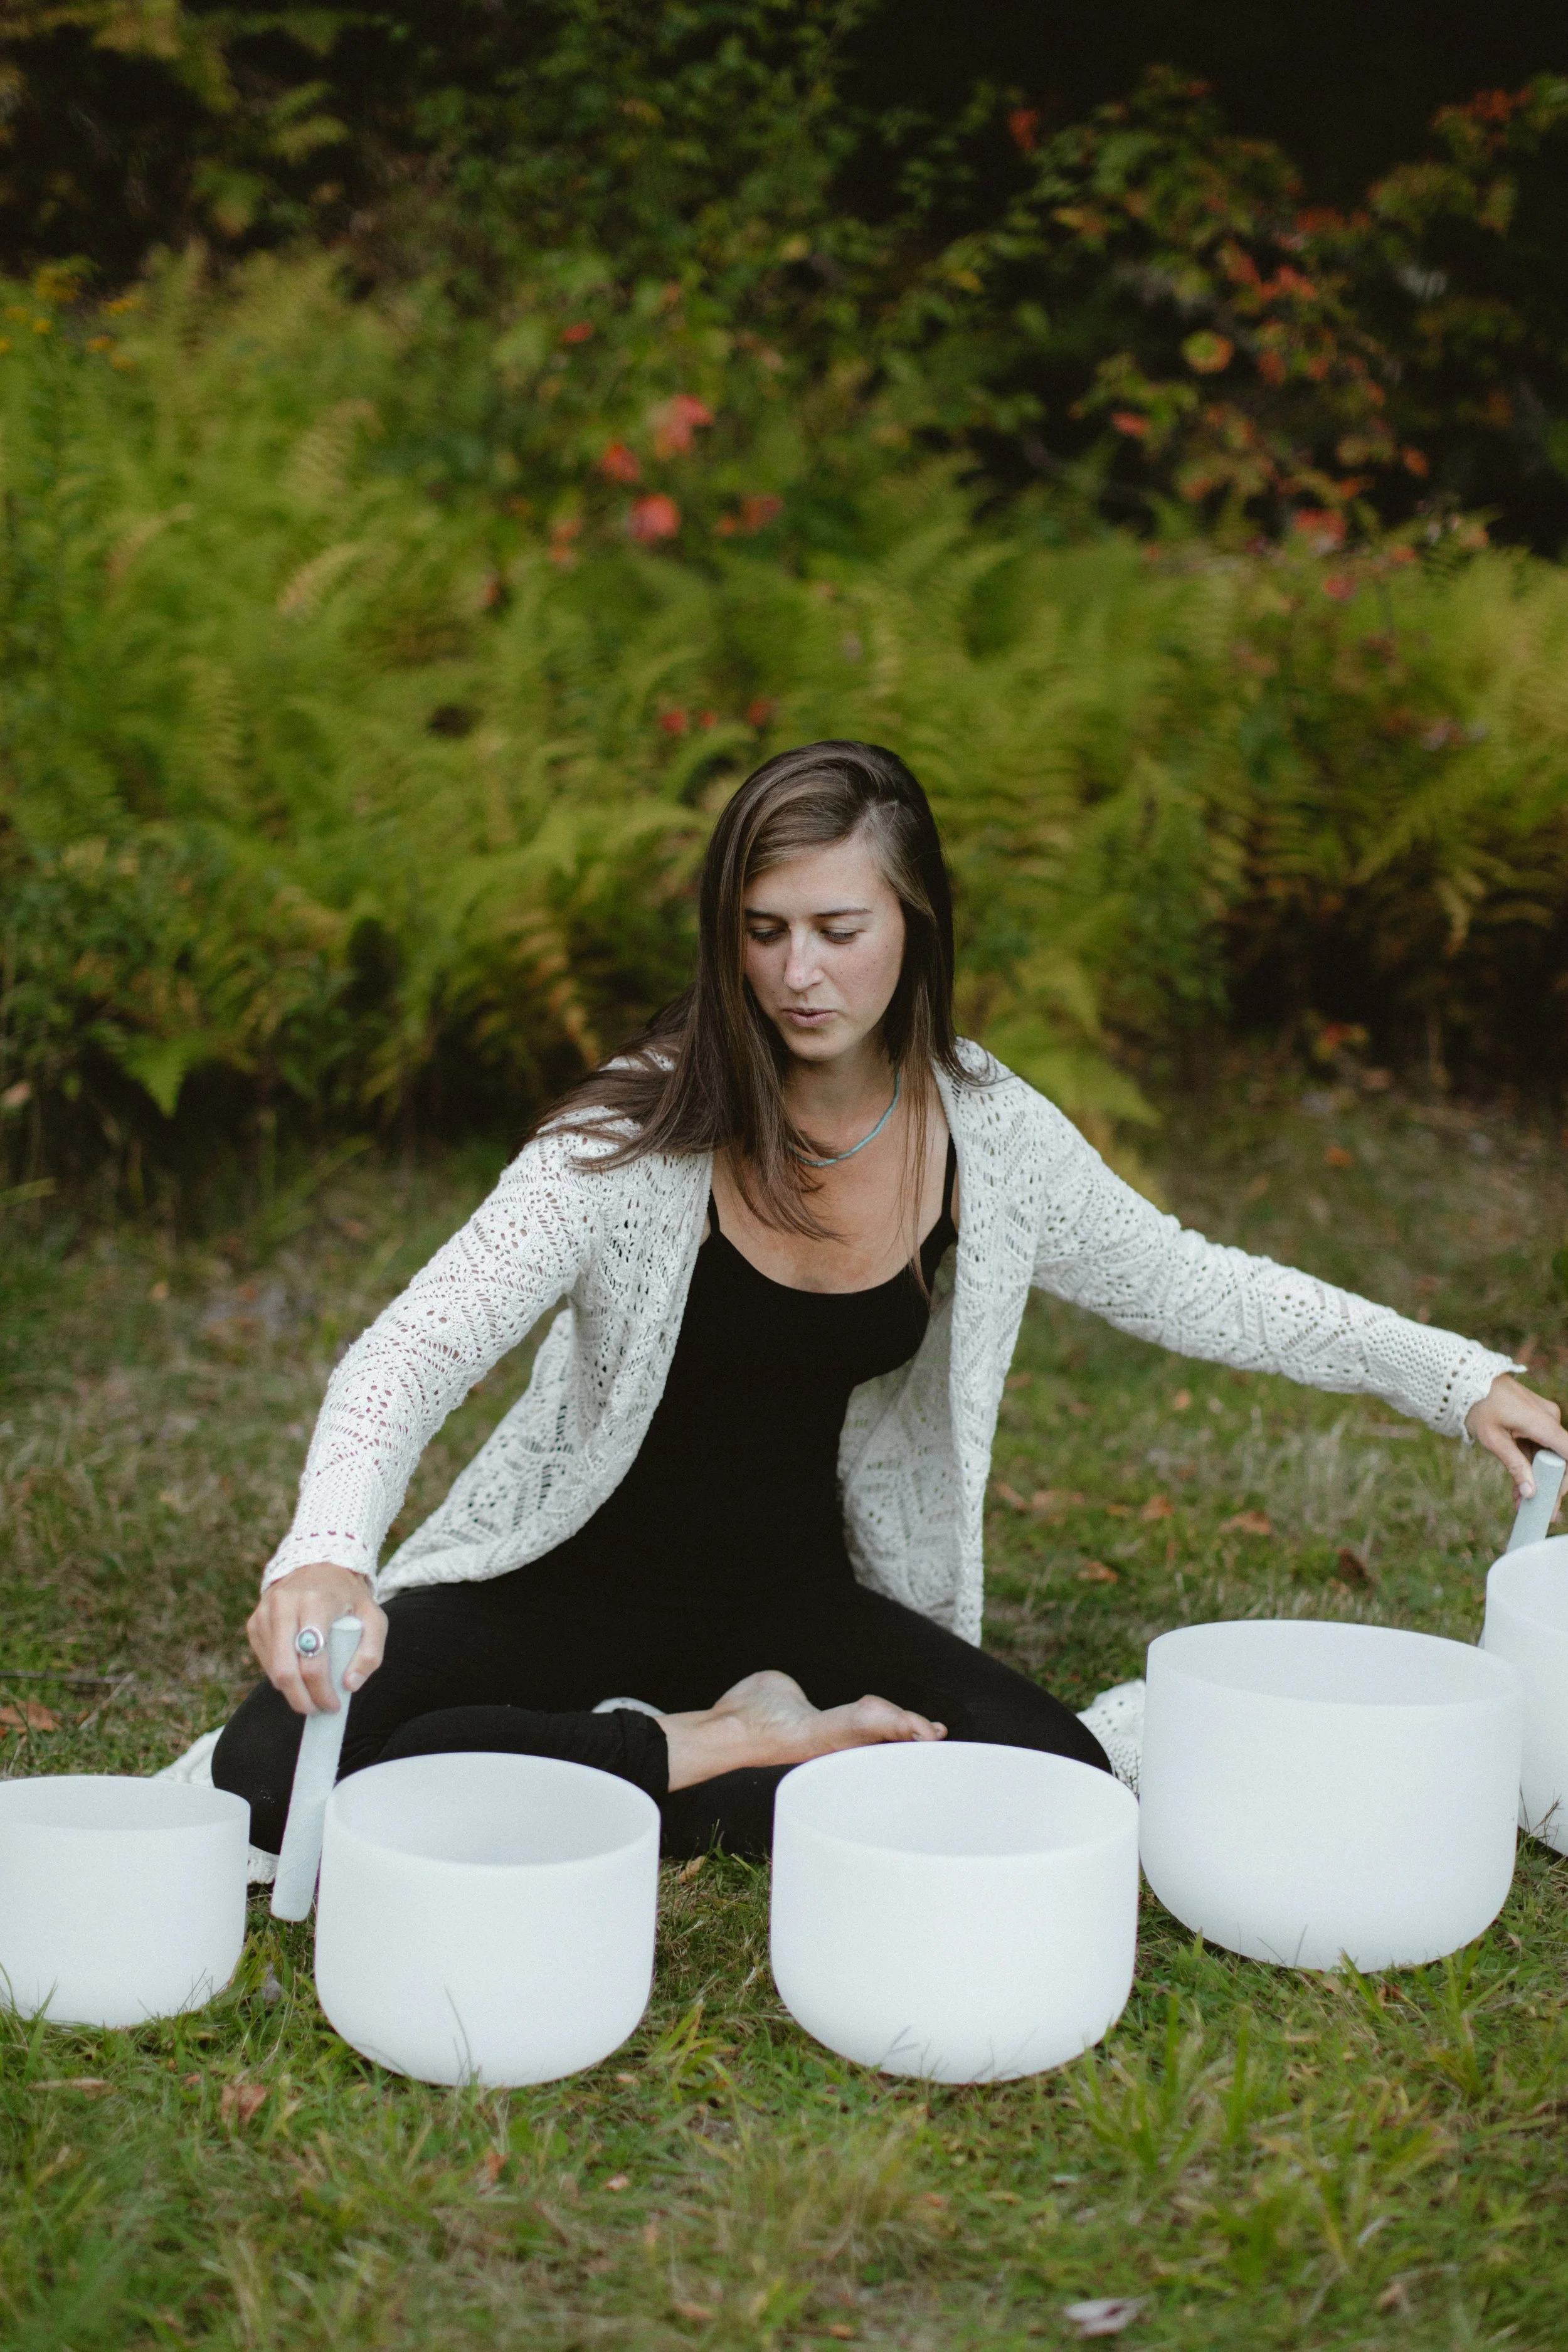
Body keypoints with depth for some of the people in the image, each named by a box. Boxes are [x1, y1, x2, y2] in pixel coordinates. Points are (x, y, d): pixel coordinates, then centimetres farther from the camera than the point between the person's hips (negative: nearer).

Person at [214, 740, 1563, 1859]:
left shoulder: (989, 1137, -8)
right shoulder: (643, 1132, -21)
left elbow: (1195, 1288, 6)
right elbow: (417, 1350, -29)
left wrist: (1457, 1377, 1)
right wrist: (328, 1551, -48)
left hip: (799, 1594, 2)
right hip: (574, 1575, -2)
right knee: (285, 1771, -26)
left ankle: (733, 1759, -6)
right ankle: (722, 1751, -14)